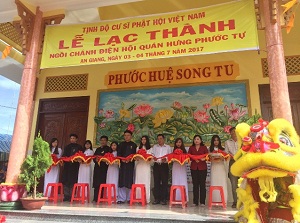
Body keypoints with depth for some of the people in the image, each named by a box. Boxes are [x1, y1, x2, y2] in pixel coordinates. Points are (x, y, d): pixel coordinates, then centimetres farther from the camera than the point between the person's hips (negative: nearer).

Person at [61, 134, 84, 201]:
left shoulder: (79, 147, 8)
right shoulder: (67, 147, 21)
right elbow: (64, 155, 17)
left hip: (75, 166, -4)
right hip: (67, 165, 4)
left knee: (73, 181, -6)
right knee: (65, 181, -1)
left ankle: (71, 196, -3)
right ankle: (66, 196, 4)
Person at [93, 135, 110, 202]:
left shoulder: (108, 149, 3)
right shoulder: (98, 149, 22)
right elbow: (94, 157, 15)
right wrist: (96, 159, -7)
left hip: (104, 168, -5)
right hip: (97, 168, 5)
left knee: (102, 183, -9)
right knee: (96, 183, 2)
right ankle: (96, 198, 7)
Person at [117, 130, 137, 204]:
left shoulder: (134, 145, 9)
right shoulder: (121, 144, 15)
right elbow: (119, 154, 8)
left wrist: (130, 160, -14)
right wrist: (122, 159, -10)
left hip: (130, 165, -2)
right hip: (122, 164, 2)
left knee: (129, 181, -3)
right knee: (122, 181, -2)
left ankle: (129, 198, 6)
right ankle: (121, 199, 3)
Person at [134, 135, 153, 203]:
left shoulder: (150, 149, 8)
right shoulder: (138, 148, 16)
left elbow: (151, 160, 3)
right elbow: (135, 157, 13)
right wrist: (137, 158, -8)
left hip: (146, 167, -2)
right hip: (139, 167, 2)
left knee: (146, 182, -5)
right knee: (138, 182, -1)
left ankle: (146, 199, 0)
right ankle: (138, 198, 4)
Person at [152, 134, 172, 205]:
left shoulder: (168, 147, 11)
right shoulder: (154, 147, 16)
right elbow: (152, 155, 8)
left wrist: (165, 160, -16)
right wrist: (153, 158, -14)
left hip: (164, 165, -2)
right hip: (156, 165, 2)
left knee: (164, 182, -3)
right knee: (156, 182, 2)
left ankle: (164, 199, 4)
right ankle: (156, 198, 9)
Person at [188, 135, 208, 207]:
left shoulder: (204, 147, 8)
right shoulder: (191, 148, 12)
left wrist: (204, 158, -19)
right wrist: (194, 159, -13)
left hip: (202, 168, -1)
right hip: (194, 168, 2)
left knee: (202, 184, -3)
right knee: (195, 184, 4)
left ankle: (202, 202, 3)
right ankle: (195, 201, 10)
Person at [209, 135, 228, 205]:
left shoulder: (222, 149, 10)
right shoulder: (210, 149, 9)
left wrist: (222, 158, -17)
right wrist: (211, 159, -17)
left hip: (221, 167, 0)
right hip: (214, 167, 0)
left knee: (222, 184, -4)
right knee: (214, 184, -3)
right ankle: (214, 201, 2)